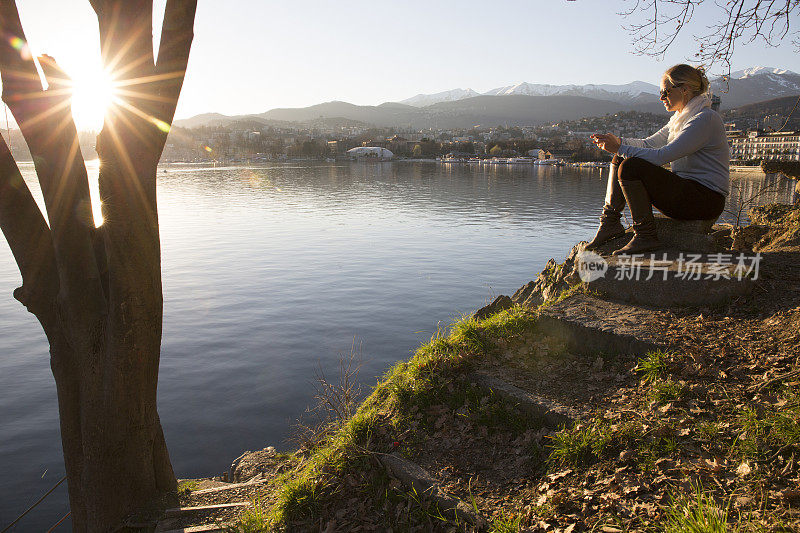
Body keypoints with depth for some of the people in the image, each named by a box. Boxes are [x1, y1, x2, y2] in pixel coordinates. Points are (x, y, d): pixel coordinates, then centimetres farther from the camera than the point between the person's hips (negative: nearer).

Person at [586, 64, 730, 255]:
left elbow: (662, 156, -23)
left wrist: (620, 148, -20)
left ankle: (645, 236, -20)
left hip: (705, 200, -9)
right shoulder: (681, 117, 15)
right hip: (683, 192, 10)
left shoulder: (706, 118, -15)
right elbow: (649, 143, 16)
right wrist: (619, 141, -1)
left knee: (630, 167, -26)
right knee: (621, 159, 4)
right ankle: (610, 222, -2)